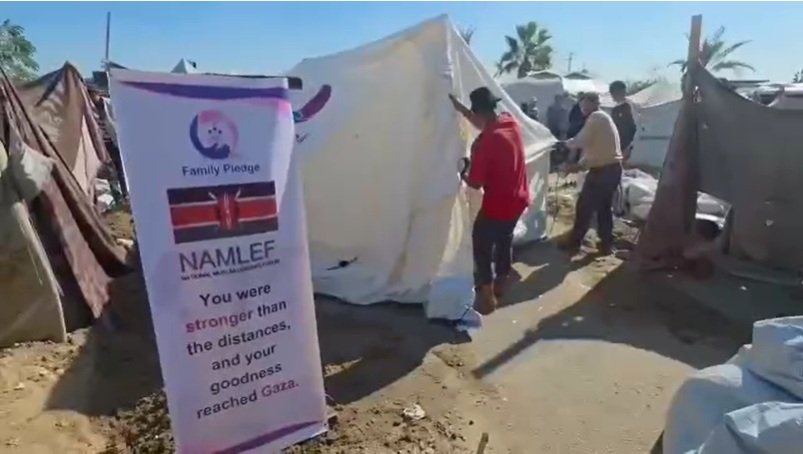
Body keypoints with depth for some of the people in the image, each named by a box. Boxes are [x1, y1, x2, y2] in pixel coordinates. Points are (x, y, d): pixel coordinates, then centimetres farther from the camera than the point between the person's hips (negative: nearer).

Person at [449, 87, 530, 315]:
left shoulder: (484, 142, -26)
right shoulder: (511, 122, -4)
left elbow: (476, 183, -19)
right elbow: (486, 125, 17)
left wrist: (463, 175, 1)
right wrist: (460, 108, 13)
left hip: (497, 205, -8)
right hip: (517, 200, 8)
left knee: (482, 246, 9)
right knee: (504, 240, 25)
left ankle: (486, 297, 17)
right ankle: (500, 283, 42)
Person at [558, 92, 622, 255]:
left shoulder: (596, 117, -9)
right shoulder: (602, 119, 21)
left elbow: (581, 141, -16)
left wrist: (567, 144, 4)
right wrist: (578, 165, 6)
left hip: (603, 170, -10)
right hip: (613, 168, 10)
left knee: (585, 206, 1)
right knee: (604, 207, 17)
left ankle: (574, 242, 10)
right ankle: (606, 244, 21)